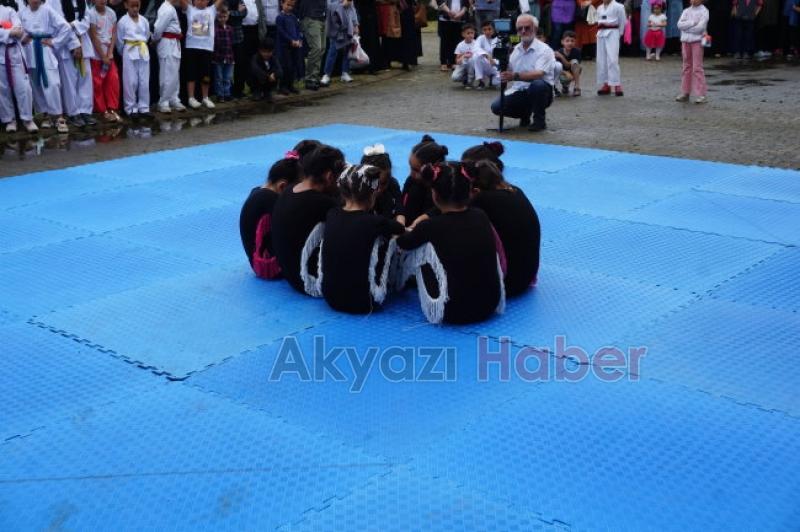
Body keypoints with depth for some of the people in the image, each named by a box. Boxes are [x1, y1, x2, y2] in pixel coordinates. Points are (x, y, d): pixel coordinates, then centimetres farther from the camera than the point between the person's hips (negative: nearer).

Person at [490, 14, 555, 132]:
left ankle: (539, 120, -12)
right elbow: (510, 71, 15)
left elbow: (539, 74, -28)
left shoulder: (544, 49, -11)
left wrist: (516, 76, -41)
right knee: (497, 106, -17)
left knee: (538, 84, -39)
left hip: (540, 92, -5)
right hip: (519, 92, 5)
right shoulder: (516, 50, 10)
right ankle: (525, 114, 14)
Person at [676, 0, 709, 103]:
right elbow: (680, 24, -3)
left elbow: (700, 27, -14)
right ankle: (685, 93, 14)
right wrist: (692, 23, -13)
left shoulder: (704, 11, -2)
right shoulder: (686, 11, 12)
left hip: (697, 41, -5)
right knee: (686, 67, 9)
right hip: (685, 41, 5)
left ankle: (701, 95, -7)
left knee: (697, 68, -8)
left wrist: (686, 27, -6)